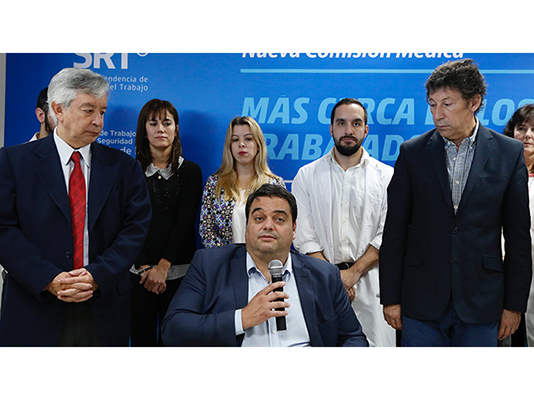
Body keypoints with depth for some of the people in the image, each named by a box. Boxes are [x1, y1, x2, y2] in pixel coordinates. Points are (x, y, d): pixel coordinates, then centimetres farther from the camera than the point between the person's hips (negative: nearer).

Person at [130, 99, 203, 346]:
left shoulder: (190, 171, 5)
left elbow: (185, 222, -3)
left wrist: (163, 266, -11)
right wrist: (145, 267, -10)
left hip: (178, 269, 0)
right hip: (138, 269, 1)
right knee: (141, 337, 4)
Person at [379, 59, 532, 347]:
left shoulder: (509, 153, 0)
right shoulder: (412, 153, 0)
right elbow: (394, 231, 1)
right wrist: (390, 298, -1)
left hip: (481, 302, 0)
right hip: (421, 300, 0)